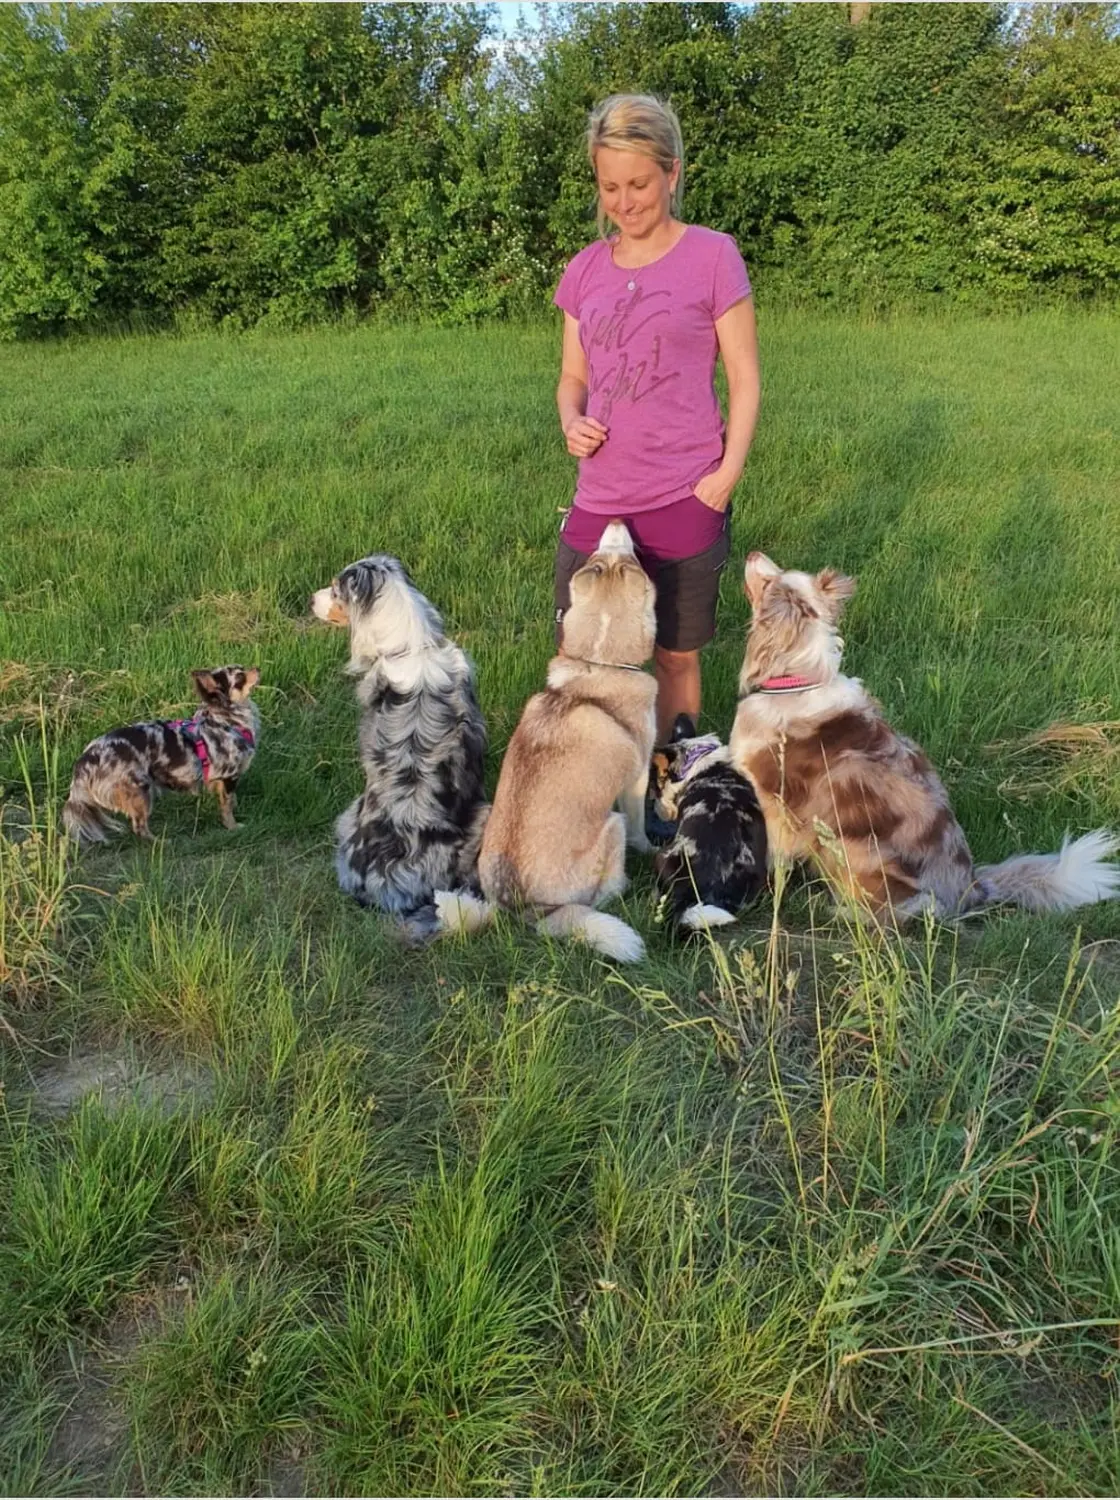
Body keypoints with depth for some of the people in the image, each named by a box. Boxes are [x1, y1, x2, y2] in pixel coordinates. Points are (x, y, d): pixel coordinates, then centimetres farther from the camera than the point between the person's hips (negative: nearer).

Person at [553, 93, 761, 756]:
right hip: (598, 502, 4)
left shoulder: (713, 256, -3)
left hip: (685, 502, -4)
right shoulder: (586, 268, 9)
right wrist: (572, 421, -5)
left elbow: (744, 379, -2)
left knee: (677, 654, 8)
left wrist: (726, 476, -12)